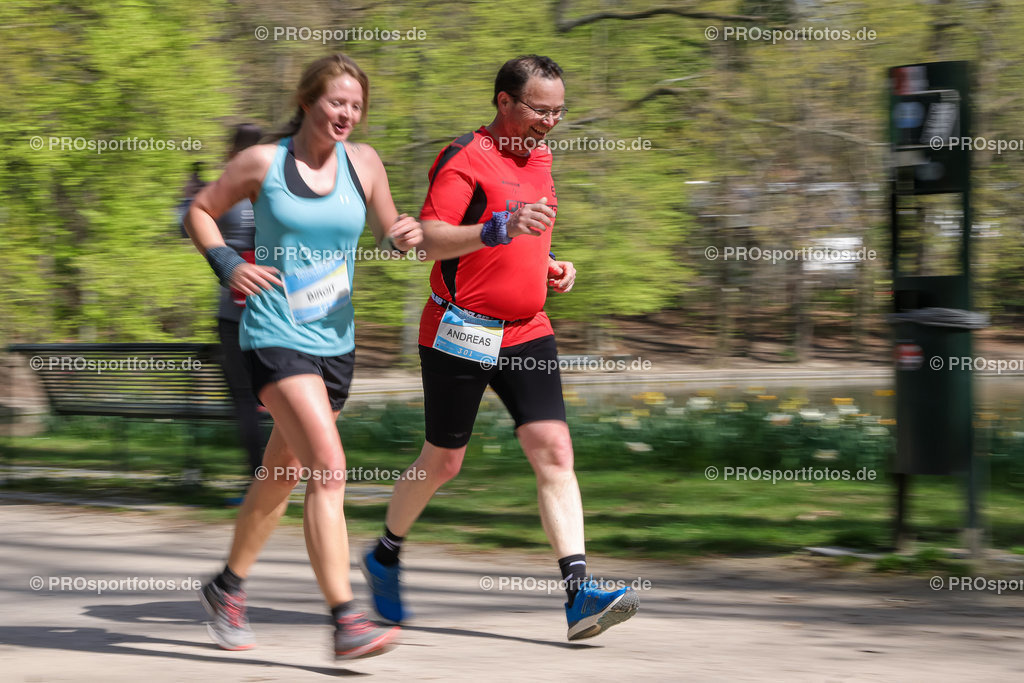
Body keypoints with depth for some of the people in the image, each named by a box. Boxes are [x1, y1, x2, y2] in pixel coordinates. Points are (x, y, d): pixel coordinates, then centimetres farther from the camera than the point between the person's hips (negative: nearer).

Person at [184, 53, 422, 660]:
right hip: (275, 336, -5)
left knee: (283, 474, 17)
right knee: (329, 467, -20)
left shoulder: (362, 163, 4)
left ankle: (228, 588, 38)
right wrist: (228, 264, -9)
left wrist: (407, 237, -9)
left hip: (335, 340, 5)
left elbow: (389, 234, 14)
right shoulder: (263, 162, -5)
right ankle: (345, 622, -23)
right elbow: (201, 211, 8)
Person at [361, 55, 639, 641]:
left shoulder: (541, 157, 13)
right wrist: (499, 230, -37)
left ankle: (580, 594, -16)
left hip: (527, 332, 6)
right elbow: (429, 239, -23)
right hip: (462, 332, -6)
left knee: (555, 453, -9)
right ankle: (385, 557, 32)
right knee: (443, 462, 6)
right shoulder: (466, 158, -13)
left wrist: (551, 266, 10)